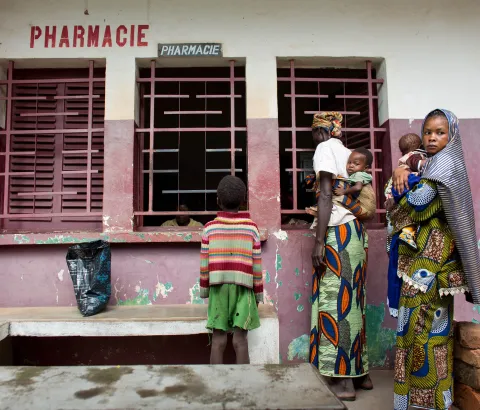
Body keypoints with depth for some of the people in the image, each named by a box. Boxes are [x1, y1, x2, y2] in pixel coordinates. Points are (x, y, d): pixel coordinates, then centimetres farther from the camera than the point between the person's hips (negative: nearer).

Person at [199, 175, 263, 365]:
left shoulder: (210, 227, 0)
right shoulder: (251, 228, 0)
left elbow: (204, 263, 0)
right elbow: (256, 264, 0)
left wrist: (204, 289, 11)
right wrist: (258, 293, 9)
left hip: (218, 287, 0)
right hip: (242, 287, 0)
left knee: (218, 340, 4)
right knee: (240, 340, 2)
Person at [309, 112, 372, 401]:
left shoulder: (325, 149, -2)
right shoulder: (350, 153, 18)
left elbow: (326, 195, -13)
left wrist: (319, 240, -16)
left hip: (338, 233, -8)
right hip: (357, 233, 8)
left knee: (337, 301, -4)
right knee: (352, 301, 12)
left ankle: (345, 381, 2)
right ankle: (360, 373, 21)